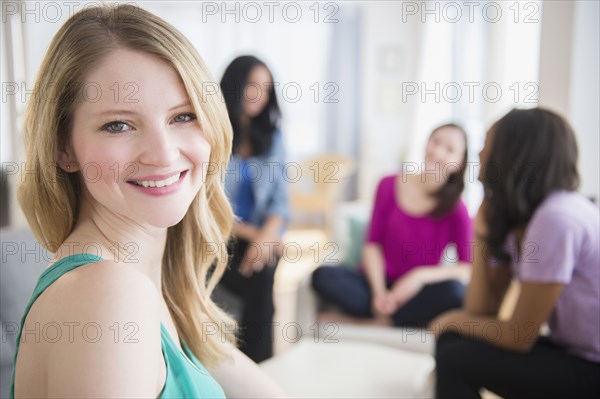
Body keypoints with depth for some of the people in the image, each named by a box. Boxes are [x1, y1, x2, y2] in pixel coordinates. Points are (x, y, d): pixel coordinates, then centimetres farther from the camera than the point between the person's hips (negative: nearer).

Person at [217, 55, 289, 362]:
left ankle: (257, 369, -13)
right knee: (260, 282, -28)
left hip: (261, 235, 3)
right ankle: (261, 366, -9)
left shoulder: (271, 137, 10)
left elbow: (279, 196, 3)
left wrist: (267, 234, -17)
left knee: (262, 272, -28)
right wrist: (251, 233, -13)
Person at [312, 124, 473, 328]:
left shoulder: (455, 209, -5)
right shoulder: (390, 186, 1)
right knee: (323, 275, -25)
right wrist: (379, 292, -15)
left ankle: (373, 321, -21)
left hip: (417, 294, -1)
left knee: (454, 291, -33)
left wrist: (421, 275, -24)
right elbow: (372, 244, -1)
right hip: (378, 283, 1)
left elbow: (467, 270, -10)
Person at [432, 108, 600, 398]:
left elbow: (519, 336, -18)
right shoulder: (514, 219, 3)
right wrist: (481, 233, -9)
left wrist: (455, 319, -2)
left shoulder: (558, 219, -24)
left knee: (456, 358, -11)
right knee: (453, 340, 5)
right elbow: (481, 311, 0)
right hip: (573, 352, 8)